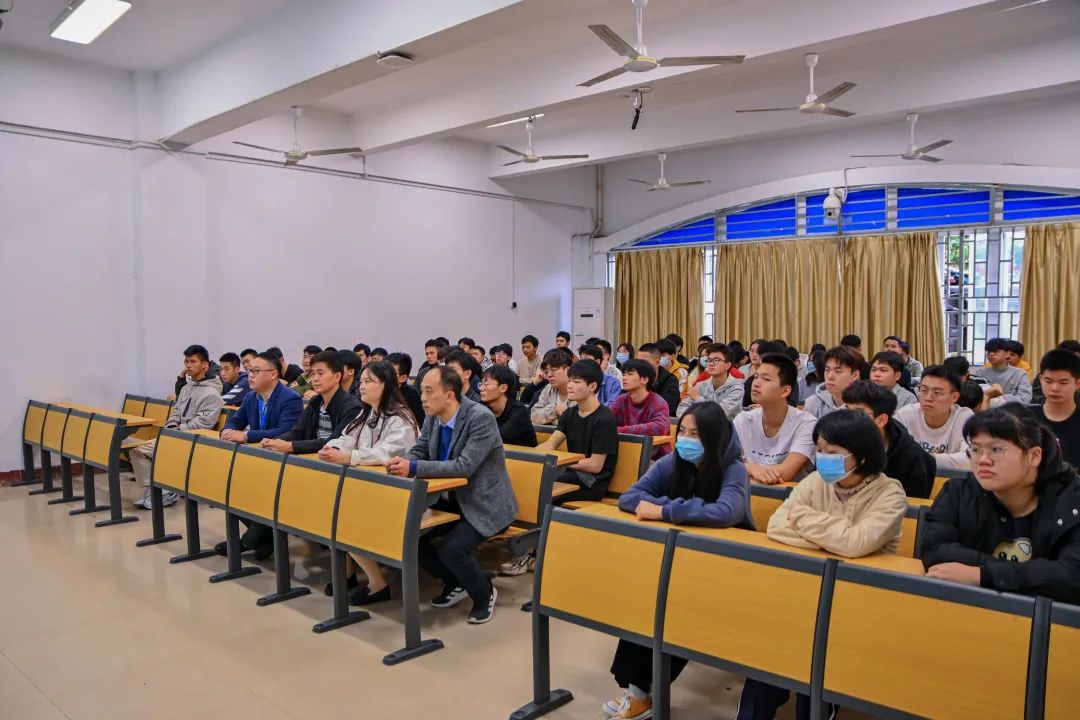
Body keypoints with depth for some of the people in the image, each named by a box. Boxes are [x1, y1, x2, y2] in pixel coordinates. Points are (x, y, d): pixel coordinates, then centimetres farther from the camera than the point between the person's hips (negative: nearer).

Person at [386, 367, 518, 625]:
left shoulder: (481, 418, -24)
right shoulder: (432, 418, -2)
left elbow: (464, 467, -30)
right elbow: (418, 451, 6)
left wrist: (414, 468, -34)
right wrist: (403, 463, -19)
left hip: (485, 505, -8)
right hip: (453, 499, 8)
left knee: (452, 549, -26)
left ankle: (484, 593, 6)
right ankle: (455, 583, 18)